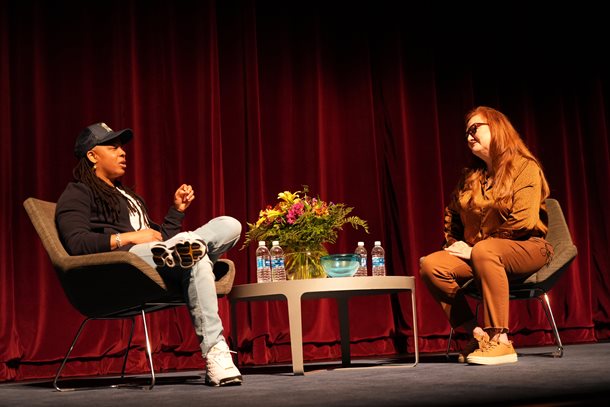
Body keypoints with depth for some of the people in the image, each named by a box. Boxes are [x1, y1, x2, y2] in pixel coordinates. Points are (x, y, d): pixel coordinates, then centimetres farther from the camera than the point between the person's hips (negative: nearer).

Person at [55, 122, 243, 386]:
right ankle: (215, 354, -44)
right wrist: (129, 238, -13)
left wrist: (177, 210, 19)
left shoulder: (128, 196, 36)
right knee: (195, 254, -36)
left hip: (153, 257, 8)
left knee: (229, 225, -12)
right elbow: (76, 244, -9)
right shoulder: (77, 194, 11)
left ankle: (187, 250, -43)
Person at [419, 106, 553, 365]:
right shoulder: (470, 176, 14)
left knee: (484, 251, -39)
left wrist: (474, 248, -15)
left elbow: (522, 222, -17)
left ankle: (500, 341, -35)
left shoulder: (526, 168, -5)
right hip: (475, 254, 6)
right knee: (430, 265, -20)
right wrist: (455, 243, 5)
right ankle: (477, 334, -17)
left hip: (528, 249, -6)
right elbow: (450, 215, 25)